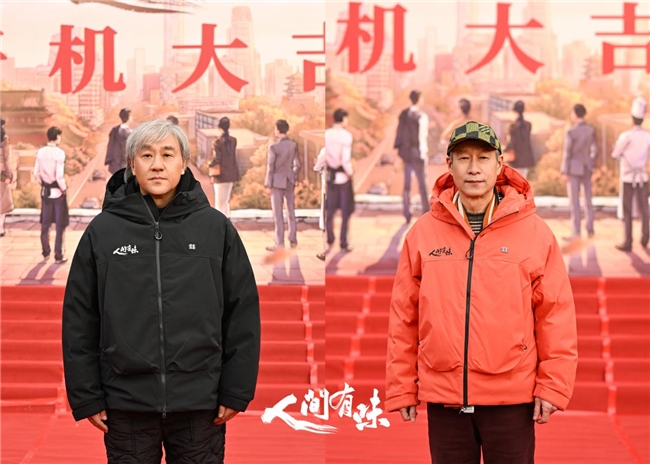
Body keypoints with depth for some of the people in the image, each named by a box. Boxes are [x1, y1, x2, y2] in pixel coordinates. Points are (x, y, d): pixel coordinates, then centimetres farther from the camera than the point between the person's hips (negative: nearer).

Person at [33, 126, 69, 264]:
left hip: (45, 191, 5)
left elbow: (36, 173, 2)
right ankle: (58, 256, 9)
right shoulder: (59, 153, -19)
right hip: (57, 191, -5)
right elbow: (59, 175, -22)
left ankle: (46, 253, 25)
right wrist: (64, 188, -7)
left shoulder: (40, 152, -3)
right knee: (59, 225, 6)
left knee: (45, 224, 16)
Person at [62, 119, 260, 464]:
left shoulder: (215, 228, 1)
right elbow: (79, 319, 4)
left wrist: (236, 391, -1)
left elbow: (243, 313, 3)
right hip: (126, 402, 0)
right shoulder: (102, 231, 1)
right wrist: (86, 397, 1)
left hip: (200, 401, 0)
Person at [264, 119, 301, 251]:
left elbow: (270, 167, -14)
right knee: (291, 212, 15)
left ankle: (280, 243, -1)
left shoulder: (273, 147, -17)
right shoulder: (294, 145, -2)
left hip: (277, 182, -5)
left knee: (277, 214, -1)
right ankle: (293, 240, 19)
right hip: (289, 182, 5)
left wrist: (268, 186, -7)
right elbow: (297, 165, 5)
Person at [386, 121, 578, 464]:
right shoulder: (423, 232, 4)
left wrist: (553, 386, -5)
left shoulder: (534, 232, 0)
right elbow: (404, 316, 5)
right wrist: (401, 388, 4)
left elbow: (556, 314, 0)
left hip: (512, 397, -1)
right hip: (443, 396, 2)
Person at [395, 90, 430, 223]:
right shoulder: (421, 116, -15)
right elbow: (422, 137, -15)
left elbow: (399, 134, 8)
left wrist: (399, 149, 15)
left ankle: (406, 213, 15)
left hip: (406, 153, 6)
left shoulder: (404, 114, 4)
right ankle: (426, 212, 2)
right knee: (422, 184, 0)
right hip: (417, 153, -6)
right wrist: (424, 154, -10)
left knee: (407, 184, 12)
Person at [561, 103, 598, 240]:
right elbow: (594, 150, 4)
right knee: (588, 200, 15)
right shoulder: (591, 130, -1)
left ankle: (576, 233, -3)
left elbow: (567, 154, -15)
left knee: (574, 202, -2)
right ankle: (590, 230, 20)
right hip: (587, 169, 6)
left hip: (574, 169, -6)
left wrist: (565, 173, -8)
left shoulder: (570, 133, -18)